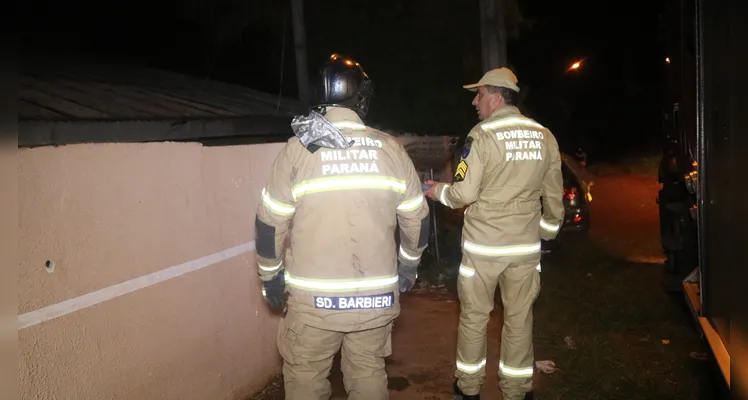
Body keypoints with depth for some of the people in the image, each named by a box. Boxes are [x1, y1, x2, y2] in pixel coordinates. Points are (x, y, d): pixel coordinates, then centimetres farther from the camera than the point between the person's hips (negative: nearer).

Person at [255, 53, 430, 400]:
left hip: (313, 298, -2)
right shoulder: (391, 149, -3)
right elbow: (417, 219, 5)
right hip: (377, 295, 2)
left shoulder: (298, 149, -7)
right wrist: (409, 265, 21)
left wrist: (270, 275, 12)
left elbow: (270, 223, -3)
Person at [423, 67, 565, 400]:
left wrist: (440, 191, 4)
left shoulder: (482, 135, -13)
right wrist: (546, 231, 20)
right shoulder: (544, 137, 2)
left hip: (483, 245, -4)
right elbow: (554, 197, 6)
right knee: (519, 319, 13)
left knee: (474, 316, 11)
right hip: (526, 246, 4)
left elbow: (465, 192, -16)